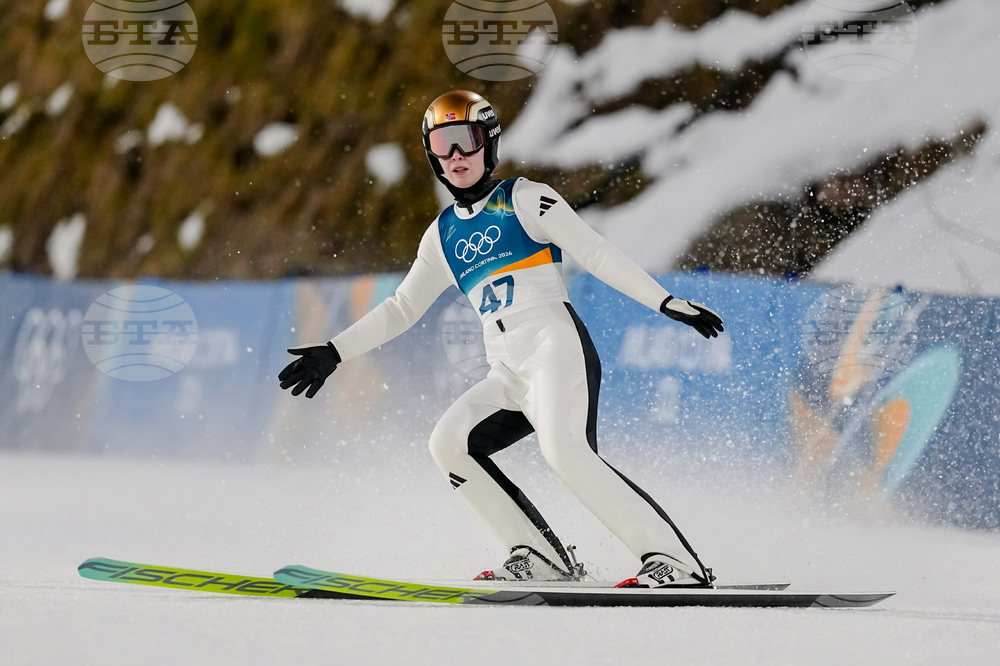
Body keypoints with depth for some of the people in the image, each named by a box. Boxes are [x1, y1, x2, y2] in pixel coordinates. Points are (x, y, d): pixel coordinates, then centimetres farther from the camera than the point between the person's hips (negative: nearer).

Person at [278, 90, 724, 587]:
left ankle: (674, 559, -32)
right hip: (508, 375, 7)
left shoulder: (525, 200, 4)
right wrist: (333, 353, 23)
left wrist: (668, 303, -11)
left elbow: (596, 255, -2)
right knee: (450, 443, -11)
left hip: (557, 347, -7)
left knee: (564, 449, -28)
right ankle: (543, 559, -10)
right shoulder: (443, 235, 21)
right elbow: (402, 308, 28)